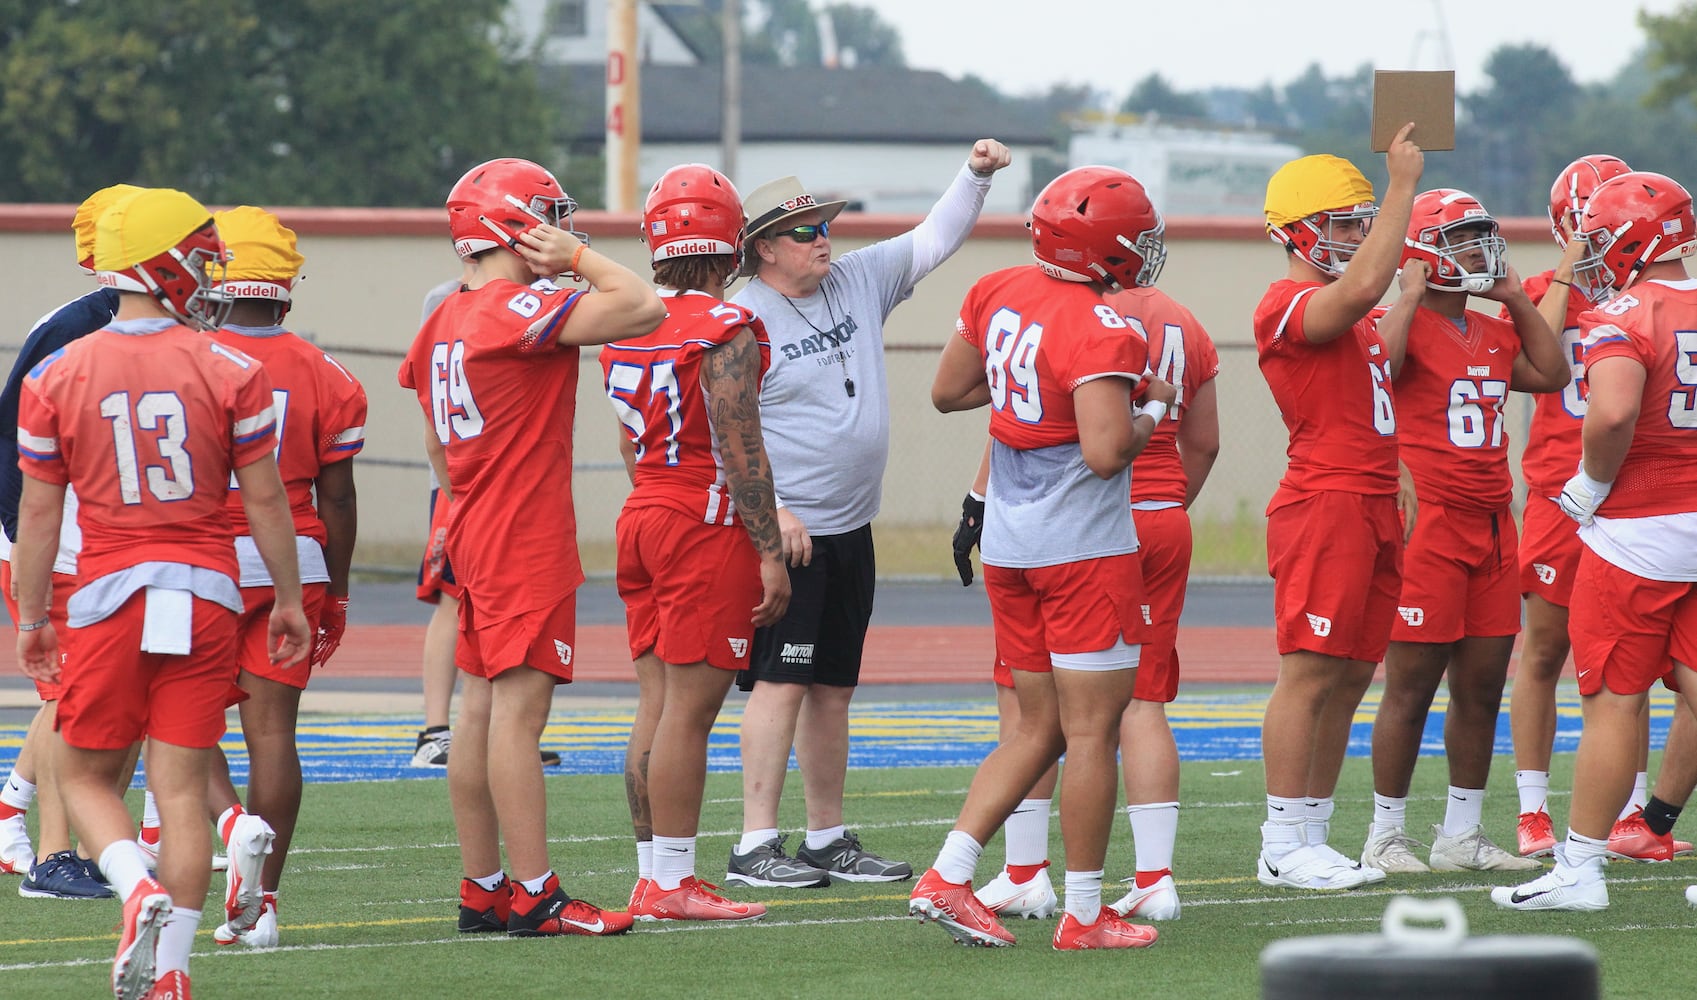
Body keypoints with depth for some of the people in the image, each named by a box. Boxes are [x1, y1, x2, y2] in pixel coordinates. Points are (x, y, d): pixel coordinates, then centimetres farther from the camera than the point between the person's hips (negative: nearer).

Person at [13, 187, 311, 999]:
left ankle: (140, 891, -15)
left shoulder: (57, 378, -2)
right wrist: (289, 599, 13)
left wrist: (31, 617, 12)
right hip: (204, 593, 0)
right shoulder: (230, 373, -4)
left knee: (87, 776, 12)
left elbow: (38, 512, 2)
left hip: (108, 597, 0)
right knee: (181, 786, 4)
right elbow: (264, 500, 1)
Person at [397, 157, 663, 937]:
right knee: (519, 707, -9)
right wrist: (578, 258, -6)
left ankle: (482, 890, 15)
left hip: (475, 533, 9)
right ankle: (534, 897, -9)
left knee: (483, 708, 11)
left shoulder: (442, 324, 12)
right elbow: (643, 310, -19)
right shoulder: (521, 311, -16)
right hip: (527, 540, -9)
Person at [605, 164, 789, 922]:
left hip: (643, 518, 8)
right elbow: (741, 454, -16)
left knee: (657, 705, 11)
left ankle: (654, 875, 14)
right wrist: (770, 553, -12)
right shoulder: (725, 333, -15)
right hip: (707, 528, -8)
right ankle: (671, 884, -4)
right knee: (689, 710, -5)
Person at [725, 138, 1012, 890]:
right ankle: (756, 845, -11)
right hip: (784, 533, -8)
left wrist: (975, 176, 3)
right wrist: (770, 511, -19)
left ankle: (828, 839, 18)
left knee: (833, 688, 12)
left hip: (850, 530, 8)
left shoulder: (858, 283, 10)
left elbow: (934, 242, 17)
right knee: (782, 682, -11)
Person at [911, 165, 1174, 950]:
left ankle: (946, 877, 7)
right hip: (1084, 547, -8)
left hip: (1010, 545, 8)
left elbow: (948, 391, 16)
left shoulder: (999, 292, 4)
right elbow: (1106, 451, -26)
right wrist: (1147, 416, -8)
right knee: (1092, 730, 1)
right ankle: (1084, 915, 5)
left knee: (1040, 729, 16)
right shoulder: (1101, 332, -20)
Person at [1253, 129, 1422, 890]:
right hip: (1324, 505, -10)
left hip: (1373, 507, 10)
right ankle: (1283, 846, -5)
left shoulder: (1346, 312, 21)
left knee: (1351, 677, 10)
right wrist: (1402, 186, -25)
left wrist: (1398, 478, 17)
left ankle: (1311, 836, 15)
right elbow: (1365, 286, -31)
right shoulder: (1290, 306, -12)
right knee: (1310, 675, -8)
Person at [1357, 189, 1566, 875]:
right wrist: (1413, 293, -18)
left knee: (1482, 685, 10)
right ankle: (1386, 834, 5)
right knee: (1411, 686, -3)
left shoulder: (1492, 334, 16)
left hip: (1490, 524, 8)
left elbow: (1551, 375, 26)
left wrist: (1518, 301, 17)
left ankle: (1462, 833, 18)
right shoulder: (1407, 325, -9)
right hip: (1428, 527, -8)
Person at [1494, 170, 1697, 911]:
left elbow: (1613, 412, -31)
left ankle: (1580, 868, 5)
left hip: (1636, 532, -6)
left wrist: (1594, 480, -12)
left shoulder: (1624, 316, -14)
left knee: (1614, 702, -1)